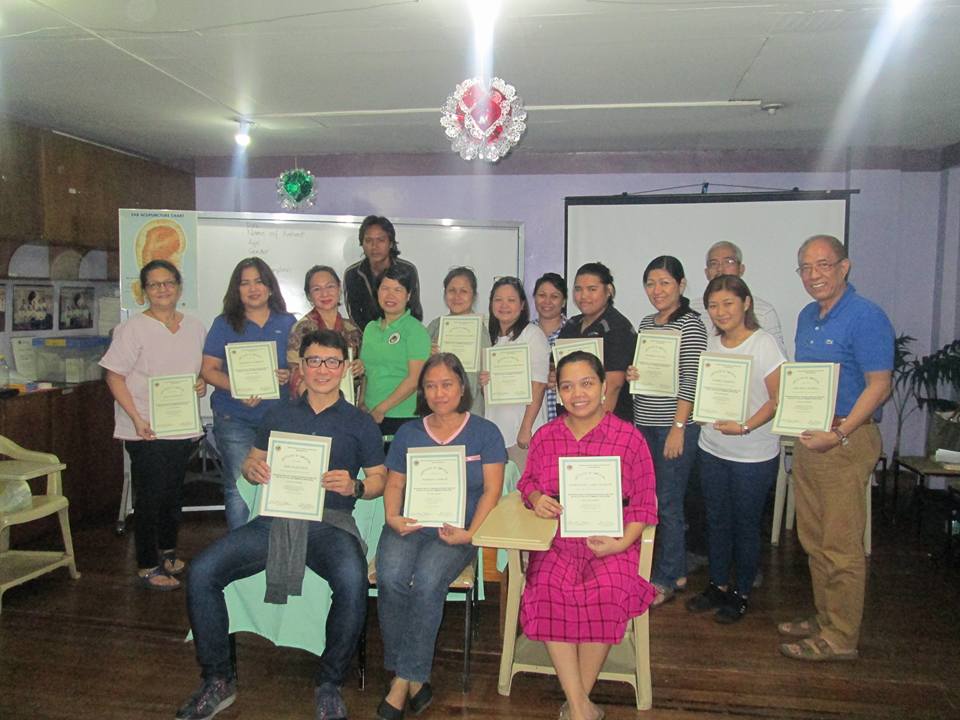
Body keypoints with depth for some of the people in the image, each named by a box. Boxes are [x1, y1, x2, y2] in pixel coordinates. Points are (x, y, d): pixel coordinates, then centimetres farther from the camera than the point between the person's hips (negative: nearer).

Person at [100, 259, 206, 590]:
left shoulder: (195, 327, 8)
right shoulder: (133, 328, -8)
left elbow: (205, 367, 20)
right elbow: (114, 377, -10)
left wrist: (203, 383, -3)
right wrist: (137, 419, -19)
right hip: (147, 431, -5)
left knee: (174, 494, 16)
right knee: (150, 497, 1)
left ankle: (168, 553, 34)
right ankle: (148, 567, 13)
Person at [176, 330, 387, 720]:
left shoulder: (360, 423, 11)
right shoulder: (279, 415, 20)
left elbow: (379, 479, 10)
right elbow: (252, 461, 22)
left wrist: (354, 487, -12)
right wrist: (252, 469, -3)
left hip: (330, 523, -3)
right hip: (275, 519, 3)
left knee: (352, 581, -35)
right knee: (201, 572, -18)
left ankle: (330, 685, -10)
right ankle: (218, 680, 2)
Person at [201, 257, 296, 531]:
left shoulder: (288, 323, 9)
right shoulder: (224, 324, 4)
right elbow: (209, 370, 0)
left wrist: (290, 375, -10)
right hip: (234, 419, -1)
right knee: (238, 487, 0)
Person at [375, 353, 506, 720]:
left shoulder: (484, 432, 6)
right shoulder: (409, 433, 15)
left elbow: (491, 489, 0)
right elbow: (394, 484, 13)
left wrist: (470, 533, -14)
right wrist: (392, 517, -9)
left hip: (456, 529, -2)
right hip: (409, 524, 3)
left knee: (426, 582, -30)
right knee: (391, 579, -27)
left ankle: (403, 681, -14)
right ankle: (414, 680, -12)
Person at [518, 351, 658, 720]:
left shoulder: (629, 437, 1)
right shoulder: (544, 436, 9)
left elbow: (643, 503, 3)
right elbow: (527, 480, 20)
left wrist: (622, 542, -12)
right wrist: (535, 497, -5)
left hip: (611, 541, -2)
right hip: (556, 540, 2)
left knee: (607, 592, -31)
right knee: (550, 589, -28)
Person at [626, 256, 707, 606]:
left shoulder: (690, 324, -7)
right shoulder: (646, 323, 15)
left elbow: (690, 380, -13)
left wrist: (679, 427, -17)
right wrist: (630, 375, 4)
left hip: (675, 425, -7)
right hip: (644, 423, 7)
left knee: (667, 503, -2)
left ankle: (666, 579, 12)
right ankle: (677, 571, 26)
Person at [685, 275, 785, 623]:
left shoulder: (763, 344, -14)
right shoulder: (712, 343, 4)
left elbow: (778, 399, -15)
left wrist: (745, 427, -26)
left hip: (754, 455, -5)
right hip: (713, 449, 6)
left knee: (745, 524, 8)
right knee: (716, 520, 15)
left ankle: (741, 593, 26)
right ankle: (717, 585, 32)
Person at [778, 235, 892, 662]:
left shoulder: (866, 317, -13)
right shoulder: (807, 316, 13)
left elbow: (879, 385, -17)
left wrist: (839, 434, -23)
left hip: (847, 440, -8)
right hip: (808, 437, 9)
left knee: (841, 546, 0)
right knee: (813, 540, 16)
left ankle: (841, 638, 12)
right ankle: (824, 619, 31)